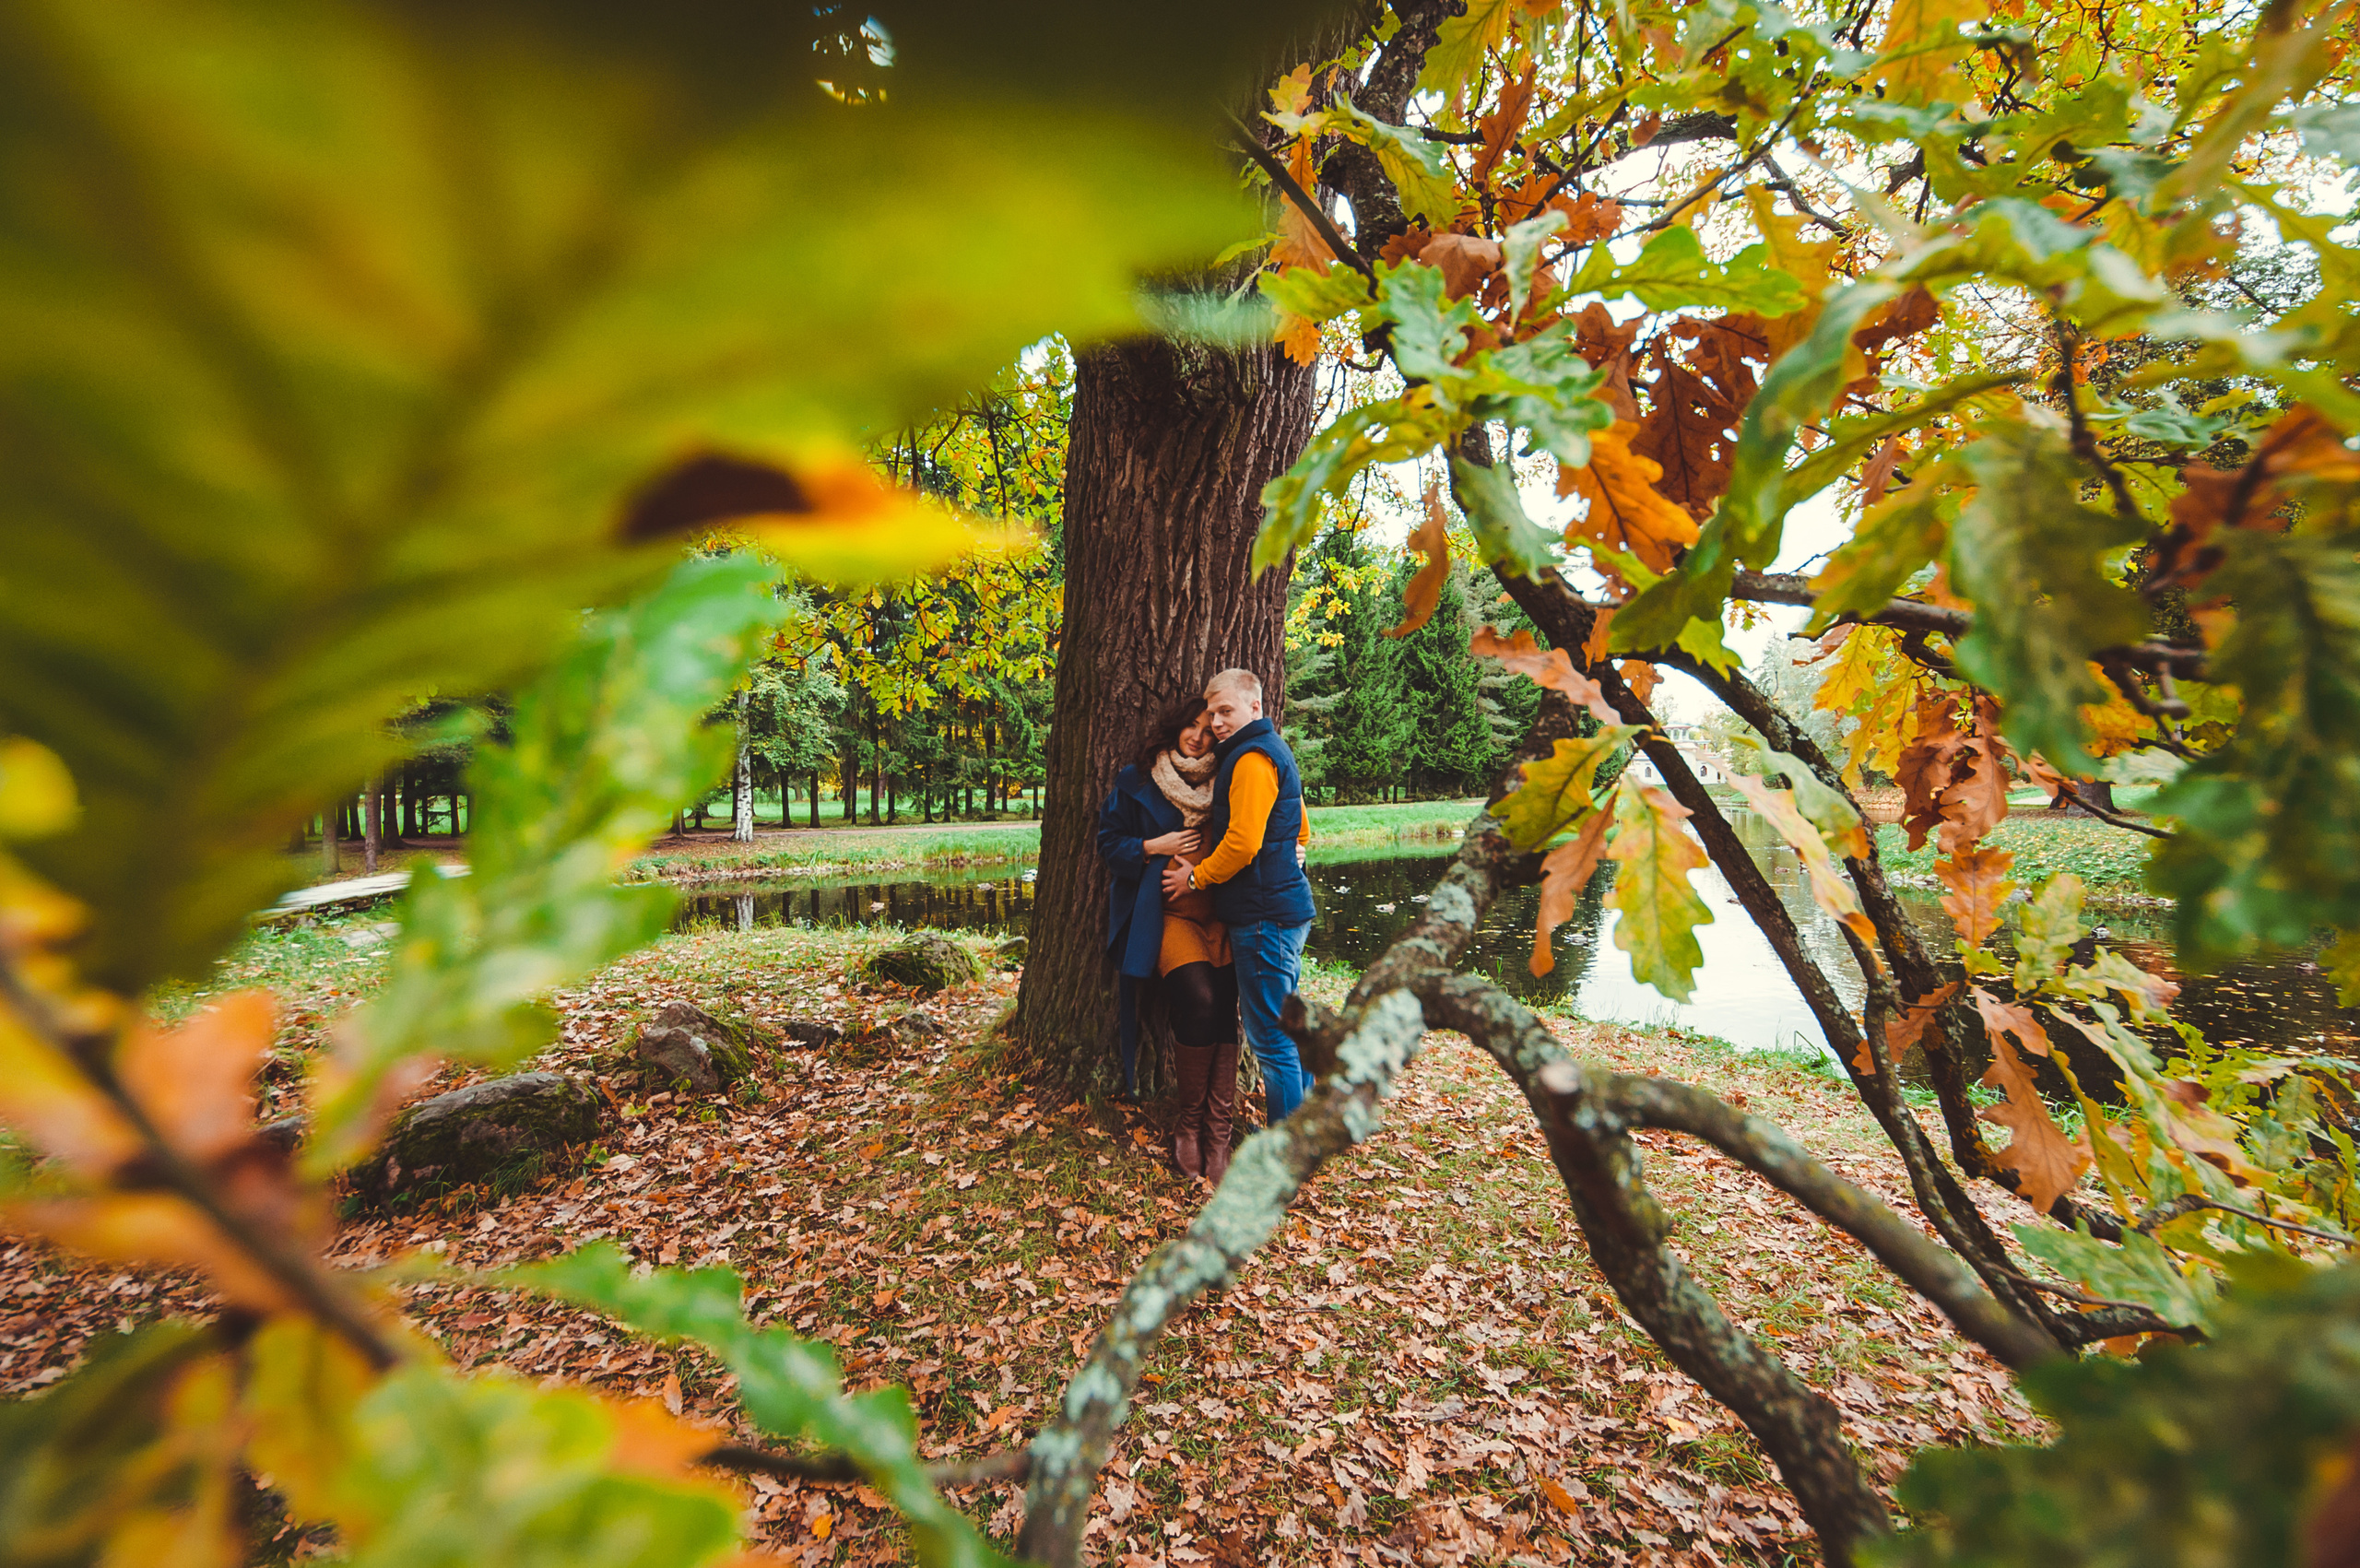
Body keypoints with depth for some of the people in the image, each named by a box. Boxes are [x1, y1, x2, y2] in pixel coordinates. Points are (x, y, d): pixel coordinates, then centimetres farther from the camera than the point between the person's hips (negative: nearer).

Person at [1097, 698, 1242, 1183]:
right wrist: (1155, 846, -6)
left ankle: (1216, 1134, -12)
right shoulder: (1136, 783, 9)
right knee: (1198, 999, -25)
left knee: (1224, 1008, -19)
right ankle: (1190, 1118, -4)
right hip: (1168, 912, -2)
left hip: (1220, 911, 3)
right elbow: (1109, 843, 8)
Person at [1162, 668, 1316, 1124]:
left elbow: (1242, 842, -21)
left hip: (1264, 915, -11)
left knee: (1270, 1037, -4)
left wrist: (1197, 876, -8)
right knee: (1288, 1027, 19)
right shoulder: (1274, 751, 19)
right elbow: (1300, 832, 27)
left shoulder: (1252, 758, -14)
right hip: (1285, 906, 11)